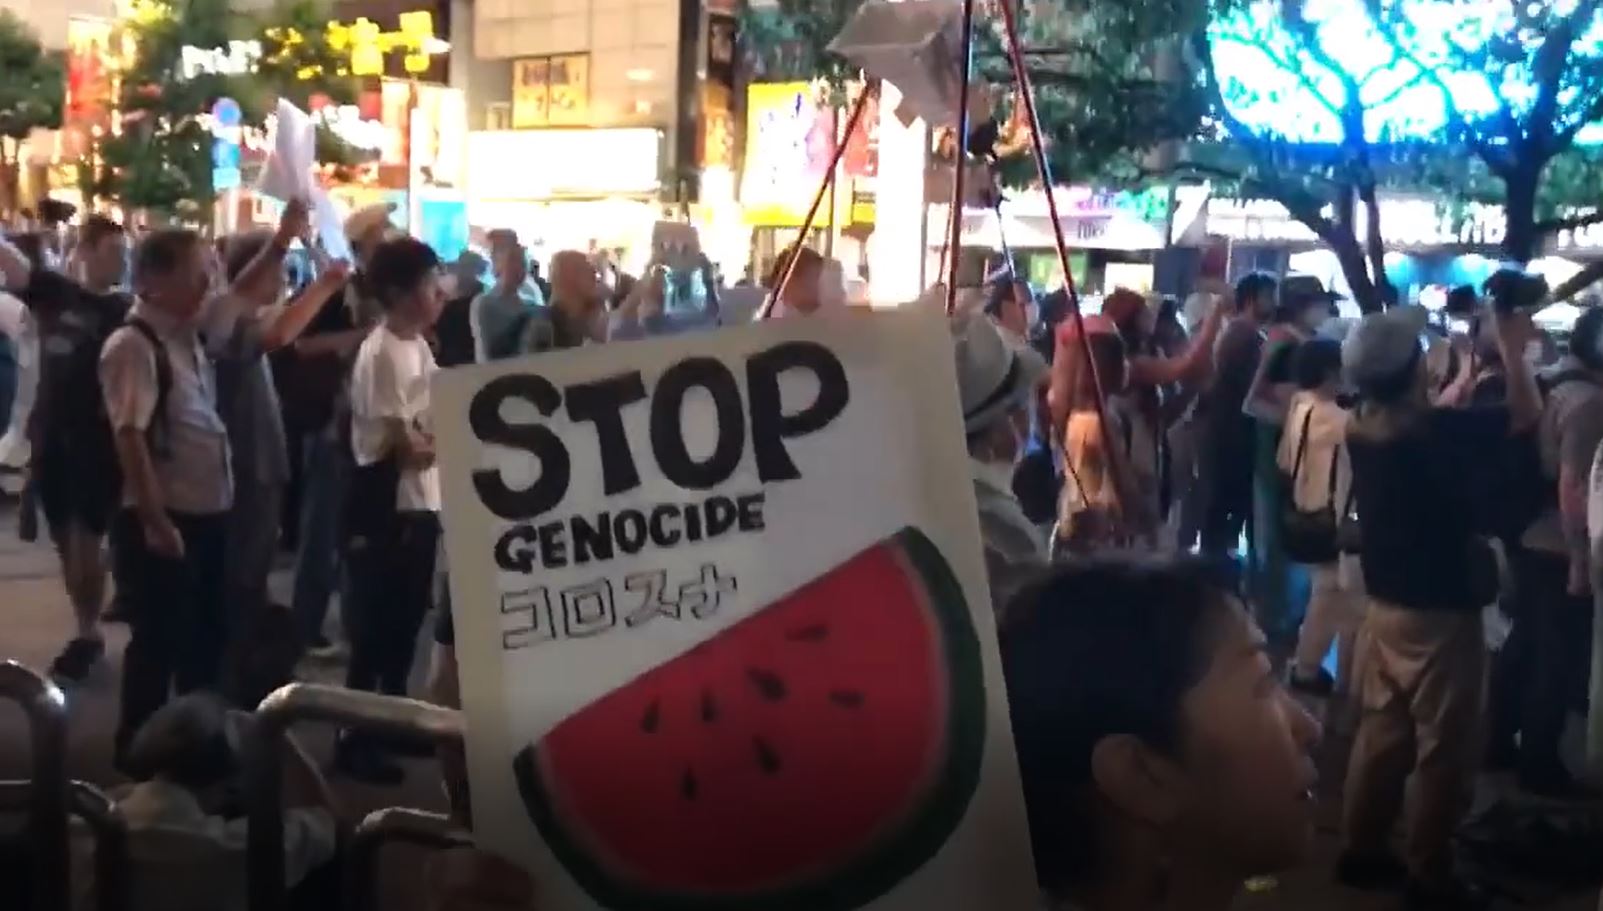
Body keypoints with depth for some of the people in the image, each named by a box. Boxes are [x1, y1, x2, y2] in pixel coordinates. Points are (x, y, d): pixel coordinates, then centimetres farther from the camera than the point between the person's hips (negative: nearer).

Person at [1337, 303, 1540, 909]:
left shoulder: (1363, 431, -2)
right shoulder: (1439, 433, -23)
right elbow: (1527, 415, -12)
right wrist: (1513, 348, 1)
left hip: (1385, 605, 7)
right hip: (1441, 613, -7)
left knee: (1382, 734, 17)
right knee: (1443, 749, 4)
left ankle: (1361, 851, 26)